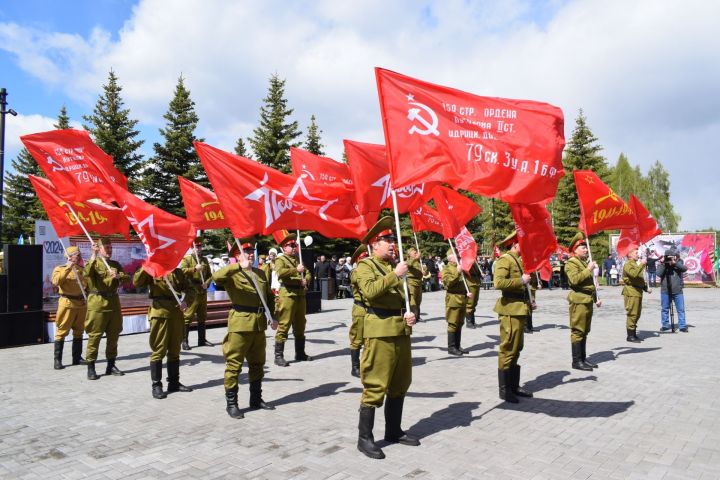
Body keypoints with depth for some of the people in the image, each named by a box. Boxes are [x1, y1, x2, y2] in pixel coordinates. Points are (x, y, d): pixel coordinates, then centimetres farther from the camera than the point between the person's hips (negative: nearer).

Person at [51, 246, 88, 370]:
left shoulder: (82, 270, 12)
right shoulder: (60, 269, -3)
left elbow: (88, 284, 21)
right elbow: (56, 281, -22)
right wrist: (68, 269, -27)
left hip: (82, 303, 5)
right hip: (67, 303, -5)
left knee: (79, 331, 11)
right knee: (62, 332, -4)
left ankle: (77, 357, 19)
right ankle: (58, 360, 1)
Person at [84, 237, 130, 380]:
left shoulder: (116, 264, 14)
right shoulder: (94, 262, 0)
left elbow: (128, 278, 6)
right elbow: (87, 273, -22)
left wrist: (118, 276, -14)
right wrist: (93, 255, -24)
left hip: (114, 302, 5)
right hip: (98, 302, -5)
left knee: (113, 335, 9)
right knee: (94, 335, -3)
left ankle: (111, 365, 19)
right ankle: (90, 367, 4)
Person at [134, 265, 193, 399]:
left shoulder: (178, 271, 14)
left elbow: (188, 288, 11)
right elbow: (137, 282, -11)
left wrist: (186, 301, -6)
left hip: (176, 312, 4)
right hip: (160, 311, -4)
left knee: (175, 350, 11)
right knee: (159, 350, -2)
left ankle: (174, 382, 21)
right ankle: (156, 385, 5)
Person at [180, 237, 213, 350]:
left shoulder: (205, 260, 16)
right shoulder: (186, 259, -1)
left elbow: (209, 275, 16)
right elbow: (182, 271, -18)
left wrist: (207, 283, -2)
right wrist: (194, 269, -28)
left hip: (203, 292, 6)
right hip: (191, 292, -6)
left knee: (202, 317, 11)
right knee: (187, 317, -7)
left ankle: (202, 340, 20)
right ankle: (184, 341, -1)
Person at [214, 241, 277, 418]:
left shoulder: (261, 273, 16)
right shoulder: (232, 274, -5)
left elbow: (269, 296, 21)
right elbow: (216, 277, -27)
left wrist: (273, 316, 10)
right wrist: (239, 266, -30)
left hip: (259, 323, 7)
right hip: (240, 323, -6)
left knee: (257, 364, 15)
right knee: (234, 365, 0)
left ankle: (256, 399, 28)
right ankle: (231, 403, 11)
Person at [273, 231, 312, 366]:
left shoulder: (298, 259, 20)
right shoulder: (280, 259, -2)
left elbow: (307, 273, 20)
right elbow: (280, 273, -22)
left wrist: (305, 280, -1)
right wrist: (296, 270, -19)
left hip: (300, 295, 8)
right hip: (287, 295, -7)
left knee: (300, 326, 15)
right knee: (284, 326, -7)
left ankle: (300, 353, 26)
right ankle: (278, 356, -2)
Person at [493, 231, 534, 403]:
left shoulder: (518, 260, 18)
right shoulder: (504, 260, -13)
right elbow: (498, 283, -27)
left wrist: (529, 301, 15)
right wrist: (521, 280, -19)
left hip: (520, 310, 10)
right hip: (510, 310, -10)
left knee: (516, 349, 15)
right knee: (508, 350, -4)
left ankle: (514, 385, 25)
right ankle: (504, 389, 4)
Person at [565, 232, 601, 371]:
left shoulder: (585, 262, 21)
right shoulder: (571, 263, -7)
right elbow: (574, 279, -23)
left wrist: (596, 298, 20)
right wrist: (588, 270, -18)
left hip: (588, 301, 9)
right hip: (579, 300, -9)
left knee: (584, 331, 11)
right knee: (577, 331, -6)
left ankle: (583, 359, 17)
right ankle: (576, 361, -2)